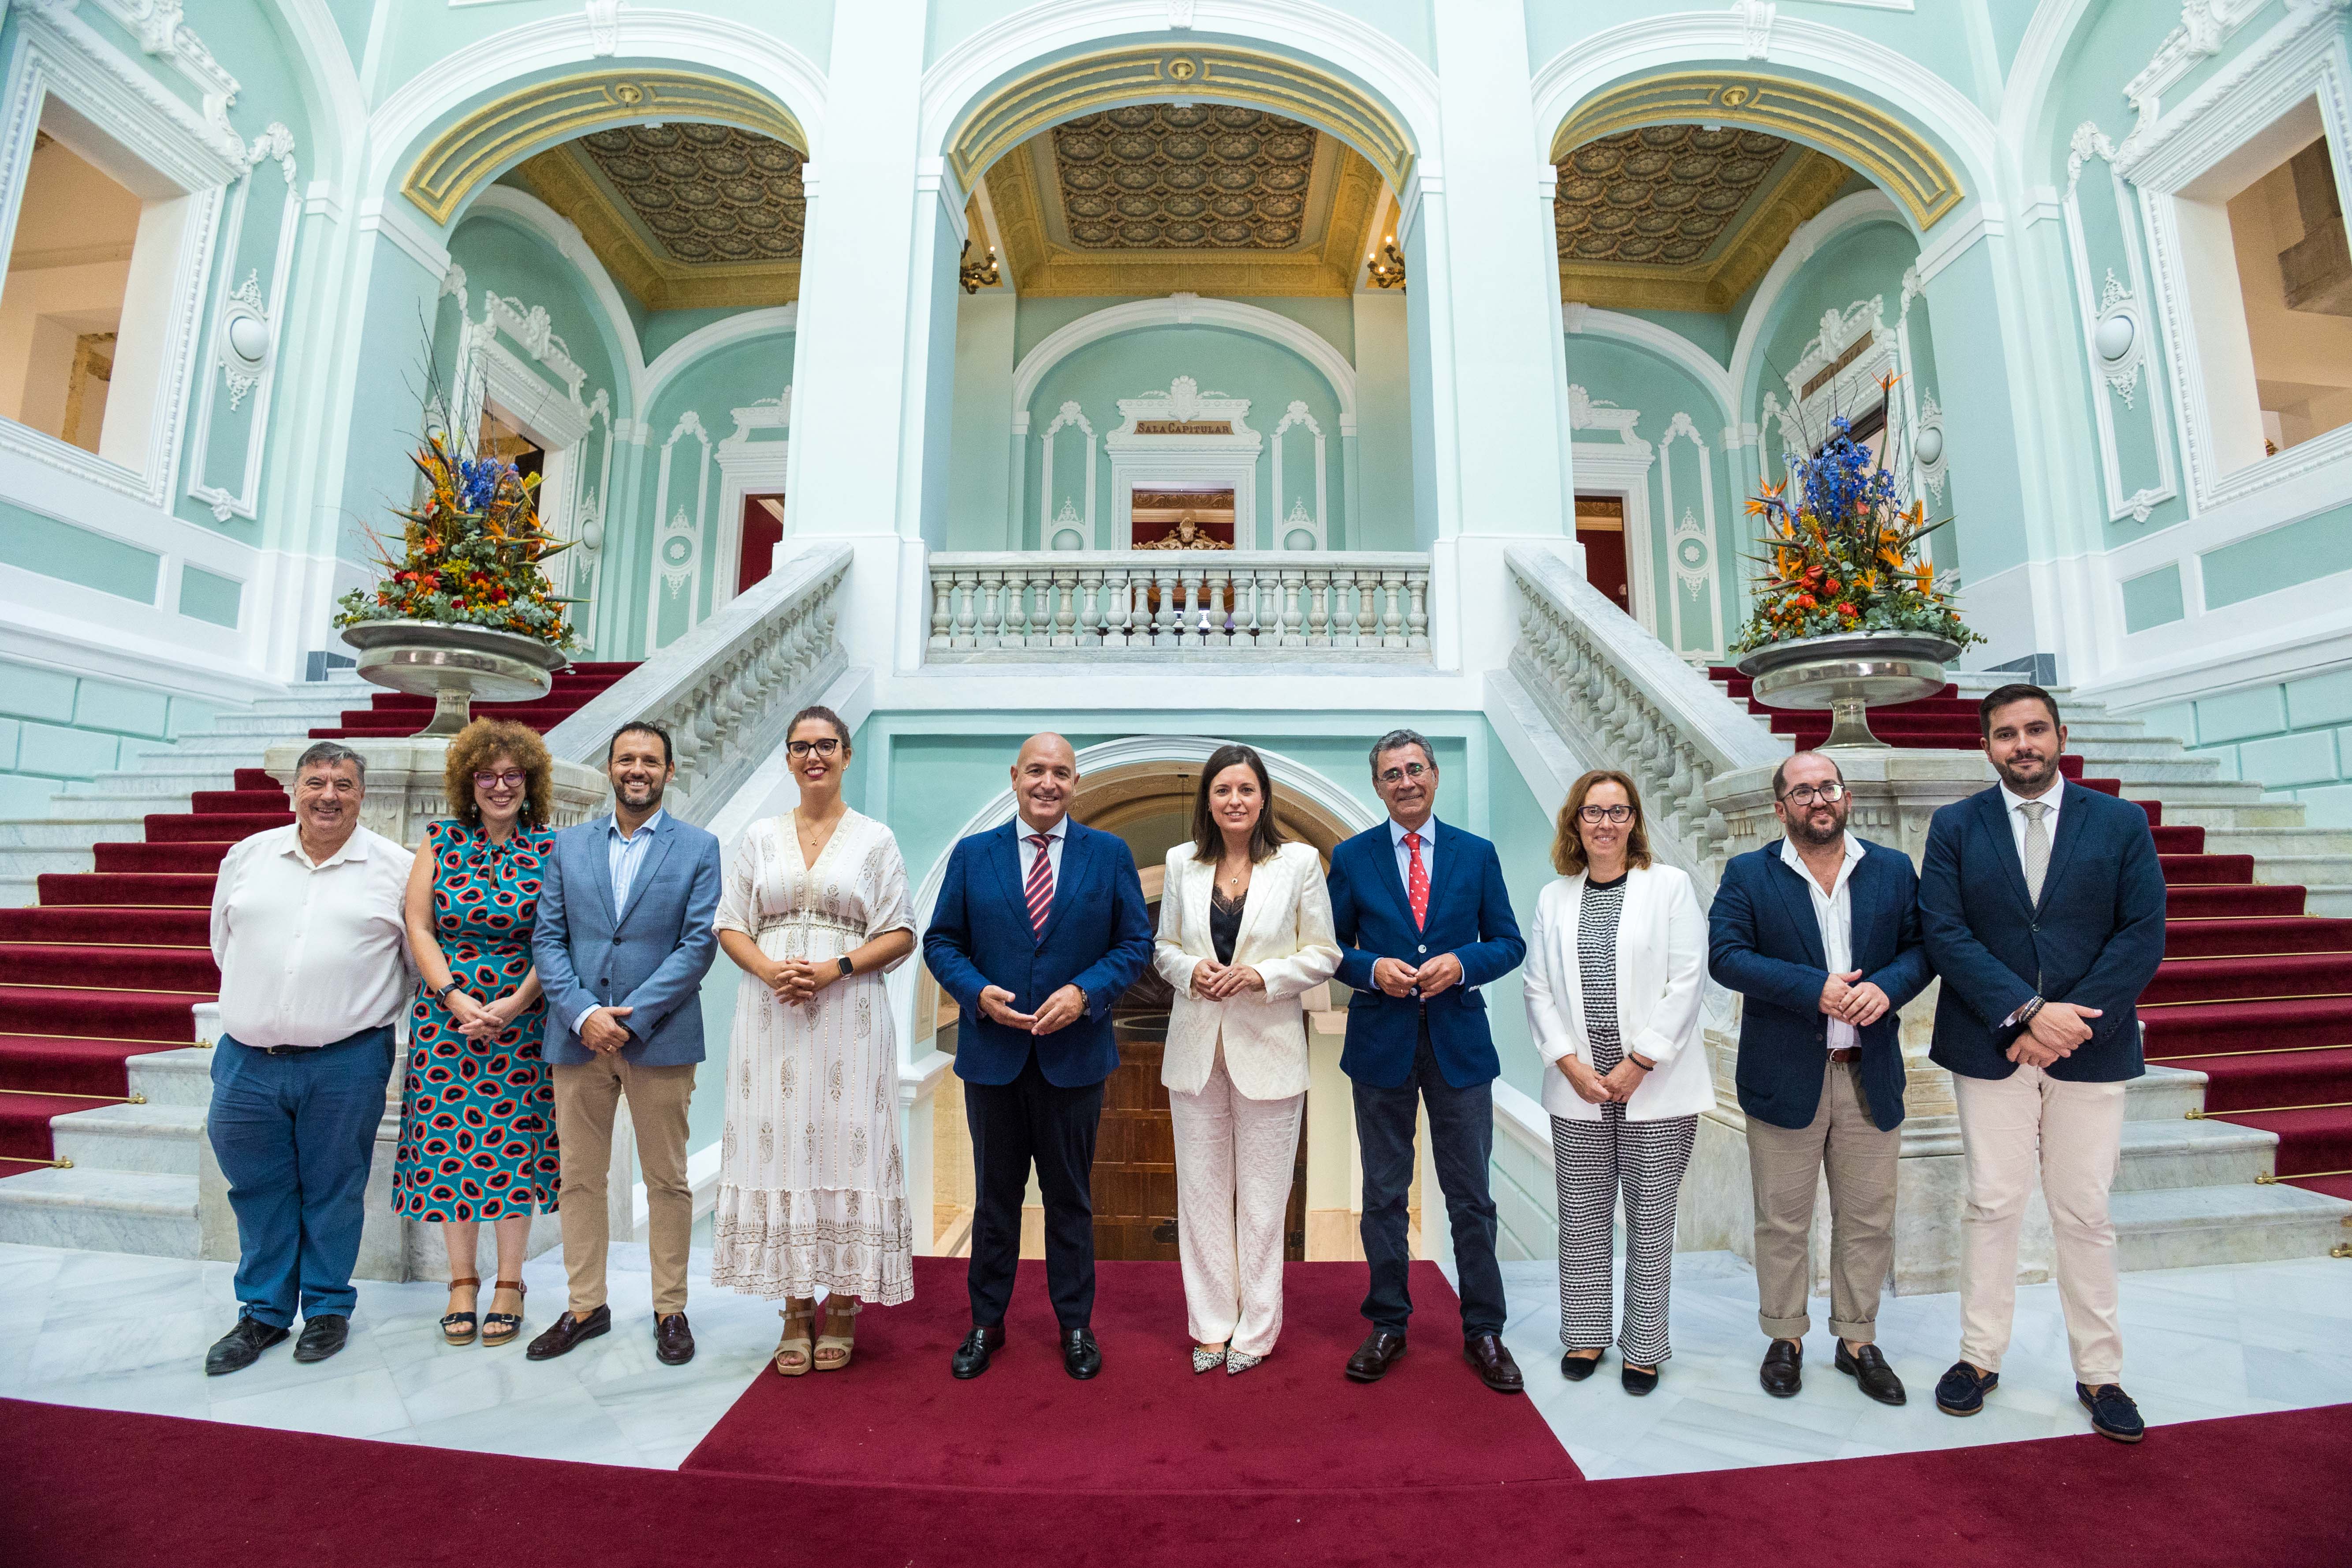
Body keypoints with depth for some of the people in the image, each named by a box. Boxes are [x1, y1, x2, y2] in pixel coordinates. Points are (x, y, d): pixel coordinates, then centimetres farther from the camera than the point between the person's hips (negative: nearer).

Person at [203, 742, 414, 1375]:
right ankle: (263, 1312, 30)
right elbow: (225, 943, 16)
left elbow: (420, 955, 3)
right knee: (258, 1191, 13)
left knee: (333, 1191, 9)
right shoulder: (248, 855, 8)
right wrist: (261, 1007, 11)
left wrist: (357, 1008, 4)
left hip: (347, 1063, -3)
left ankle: (328, 1308, 26)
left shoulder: (395, 866, -2)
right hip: (246, 1059, 3)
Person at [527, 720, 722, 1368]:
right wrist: (584, 1014, -10)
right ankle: (586, 1307, 29)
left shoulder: (699, 848, -1)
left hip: (660, 1039, -3)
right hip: (578, 1038, 3)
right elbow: (547, 938, 4)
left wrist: (631, 1018, -14)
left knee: (667, 1181, 8)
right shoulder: (569, 845, 9)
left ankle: (670, 1311, 22)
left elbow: (699, 944, -7)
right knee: (579, 1179, 13)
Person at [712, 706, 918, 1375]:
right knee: (780, 1145, 3)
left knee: (844, 1143, 0)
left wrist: (836, 968, -14)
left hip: (848, 1014, -2)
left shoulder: (875, 839, 4)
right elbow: (730, 926, 9)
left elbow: (900, 935, 0)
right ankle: (796, 1311, 16)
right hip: (772, 1015, 2)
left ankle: (842, 1307, 15)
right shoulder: (761, 837, 12)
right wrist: (769, 969, -10)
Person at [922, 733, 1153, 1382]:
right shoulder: (972, 855, 2)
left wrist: (1085, 992, -16)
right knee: (995, 1196, 16)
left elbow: (1136, 942, -2)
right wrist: (978, 993, -14)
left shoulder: (1110, 855, -1)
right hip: (992, 1054, 1)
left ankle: (1076, 1325, 32)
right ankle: (986, 1322, 34)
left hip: (1074, 1053, -1)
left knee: (1071, 1197, 13)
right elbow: (941, 941, 3)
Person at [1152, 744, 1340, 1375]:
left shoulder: (1301, 862, -5)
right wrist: (1190, 970, -11)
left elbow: (1324, 956, -2)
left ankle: (1255, 1330, 28)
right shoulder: (1182, 862, 3)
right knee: (1202, 1190, 12)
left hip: (1268, 1047, -2)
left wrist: (1263, 976, -16)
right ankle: (1213, 1323, 30)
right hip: (1196, 1045, 3)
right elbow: (1164, 947, 10)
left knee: (1262, 1194, 9)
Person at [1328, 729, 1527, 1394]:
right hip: (1381, 1041, 0)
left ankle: (1484, 1330, 26)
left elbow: (1509, 944, 4)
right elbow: (1331, 947, 3)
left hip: (1459, 1041, 1)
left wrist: (1461, 963, -14)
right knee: (1384, 1193, 11)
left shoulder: (1477, 854, 4)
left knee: (1471, 1195, 9)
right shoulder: (1351, 858, 1)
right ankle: (1387, 1325, 27)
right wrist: (1373, 968, -16)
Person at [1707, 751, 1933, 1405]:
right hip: (1784, 1076, -2)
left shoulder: (1895, 870, 7)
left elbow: (1922, 946, 3)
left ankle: (1858, 1340, 32)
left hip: (1871, 1077, 3)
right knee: (1782, 1221, 9)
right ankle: (1785, 1338, 26)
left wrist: (1887, 986, -18)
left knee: (1869, 1221, 14)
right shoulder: (1747, 875, -3)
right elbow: (1726, 956, -12)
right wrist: (1814, 989, -21)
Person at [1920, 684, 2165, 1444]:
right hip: (1991, 1047, 0)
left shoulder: (2120, 822, 4)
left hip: (2090, 1047, 1)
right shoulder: (1954, 826, 1)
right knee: (1991, 1208, 7)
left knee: (2085, 1215, 9)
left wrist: (2070, 1022, -13)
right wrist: (2027, 1011, -17)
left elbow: (2144, 933, -3)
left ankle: (2100, 1374, 25)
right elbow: (1945, 933, -6)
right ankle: (1980, 1356, 20)